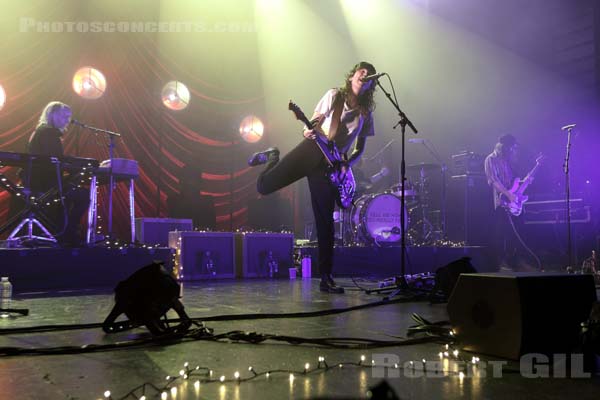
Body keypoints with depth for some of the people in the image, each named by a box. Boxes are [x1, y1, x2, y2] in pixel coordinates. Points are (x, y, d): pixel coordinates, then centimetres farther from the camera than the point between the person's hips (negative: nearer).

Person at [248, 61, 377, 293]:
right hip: (310, 150, -1)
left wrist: (347, 163, -4)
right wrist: (309, 131, -18)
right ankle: (271, 157, 25)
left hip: (330, 164, 1)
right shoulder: (334, 95, 6)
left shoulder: (366, 113, 12)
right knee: (264, 186, -11)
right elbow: (314, 122, 6)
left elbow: (360, 148, 16)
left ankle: (326, 278, 3)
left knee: (325, 222, -3)